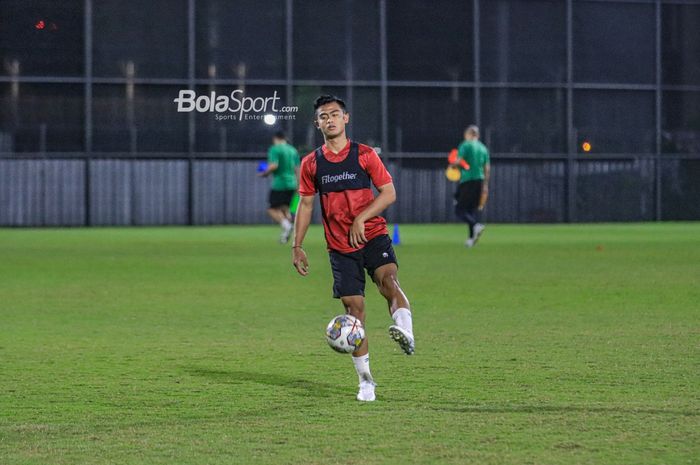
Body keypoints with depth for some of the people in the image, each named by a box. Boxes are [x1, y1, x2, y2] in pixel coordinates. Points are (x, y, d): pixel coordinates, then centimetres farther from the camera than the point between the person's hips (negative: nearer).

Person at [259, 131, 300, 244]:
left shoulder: (275, 149, -6)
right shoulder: (293, 150, 15)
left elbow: (273, 166, -18)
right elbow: (297, 169, 15)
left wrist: (265, 173, -1)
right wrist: (297, 185, 20)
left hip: (279, 184, -6)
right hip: (291, 184, 7)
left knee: (272, 209, -2)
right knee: (285, 208, 13)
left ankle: (286, 224, -24)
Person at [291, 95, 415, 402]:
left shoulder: (365, 155, 1)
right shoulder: (311, 163, 8)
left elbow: (389, 193, -2)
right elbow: (305, 205, 14)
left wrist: (361, 218, -15)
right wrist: (297, 246, 8)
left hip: (373, 235, -2)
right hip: (340, 246, 2)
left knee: (388, 279, -31)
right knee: (353, 306, -1)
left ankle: (406, 332, -50)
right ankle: (365, 380, 7)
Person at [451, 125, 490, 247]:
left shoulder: (465, 145, -3)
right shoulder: (483, 148, 14)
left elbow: (459, 161, -15)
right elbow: (487, 168, 12)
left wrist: (452, 164, 8)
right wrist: (485, 185, 16)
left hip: (467, 181, -6)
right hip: (479, 181, 6)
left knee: (459, 210, -2)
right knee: (473, 209, 12)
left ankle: (476, 225, -26)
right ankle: (471, 237, 4)